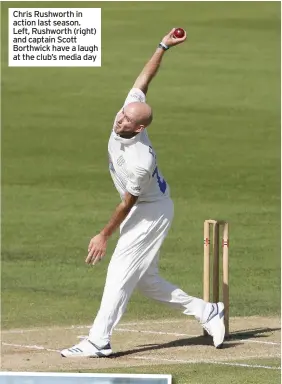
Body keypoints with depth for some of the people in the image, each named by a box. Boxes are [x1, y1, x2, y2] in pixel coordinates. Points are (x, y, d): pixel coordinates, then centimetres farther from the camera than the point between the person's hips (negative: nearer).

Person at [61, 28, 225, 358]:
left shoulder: (140, 162, -34)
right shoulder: (130, 111, -15)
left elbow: (127, 203, -23)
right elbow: (144, 79, -4)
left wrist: (104, 236, -15)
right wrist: (164, 46, -9)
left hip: (151, 213, -10)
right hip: (140, 211, 10)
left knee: (120, 273, -12)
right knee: (145, 280, 12)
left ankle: (98, 342, -12)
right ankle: (205, 311, 21)